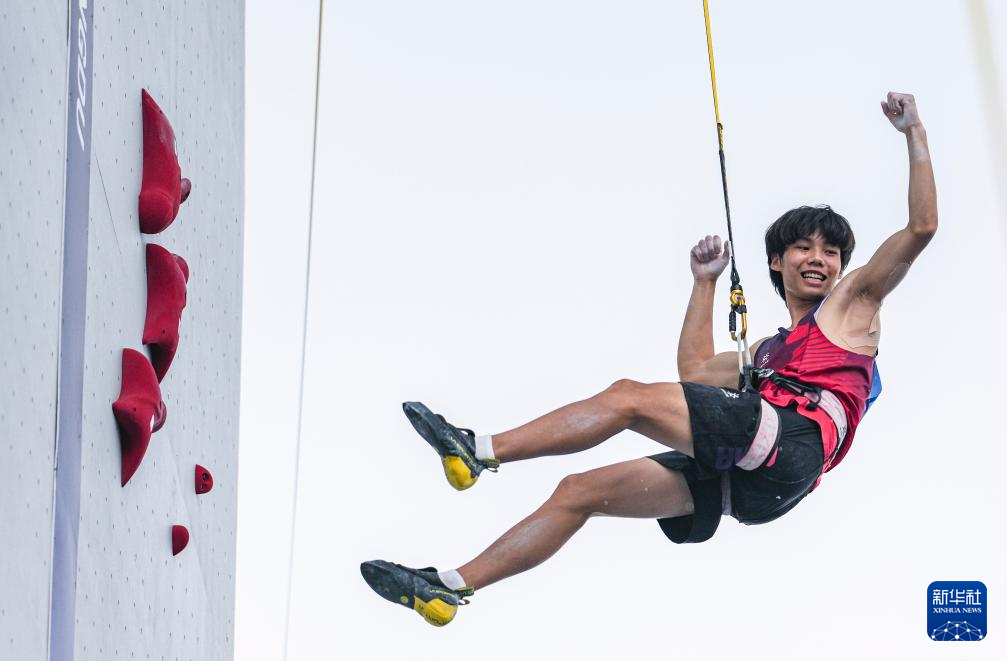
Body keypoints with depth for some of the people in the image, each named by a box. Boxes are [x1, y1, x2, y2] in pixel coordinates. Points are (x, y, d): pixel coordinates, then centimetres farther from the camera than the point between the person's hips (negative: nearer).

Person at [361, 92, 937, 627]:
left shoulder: (852, 302, 18)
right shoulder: (770, 352, 36)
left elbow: (922, 227, 8)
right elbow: (694, 371, 40)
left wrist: (914, 132, 8)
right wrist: (705, 282, 41)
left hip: (793, 444, -8)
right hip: (752, 478, 8)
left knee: (629, 396, -19)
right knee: (580, 491, -1)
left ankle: (479, 449, -16)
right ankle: (449, 588, -3)